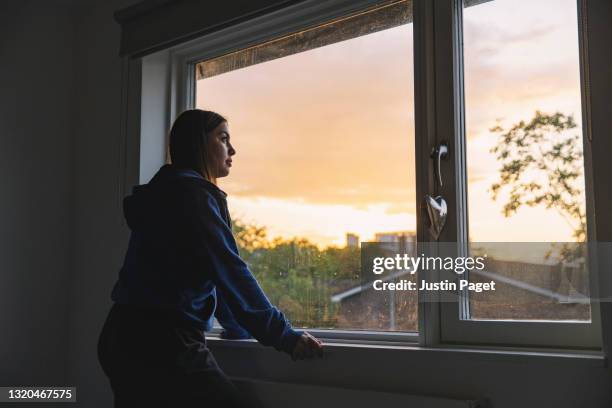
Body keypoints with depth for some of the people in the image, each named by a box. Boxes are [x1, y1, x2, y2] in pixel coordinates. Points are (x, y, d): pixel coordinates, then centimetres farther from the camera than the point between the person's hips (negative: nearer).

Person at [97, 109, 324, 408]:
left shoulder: (164, 193, 20)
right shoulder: (192, 192, -10)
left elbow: (212, 272, 25)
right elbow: (231, 272, -17)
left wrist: (237, 326, 32)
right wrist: (284, 337, -15)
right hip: (163, 342, -10)